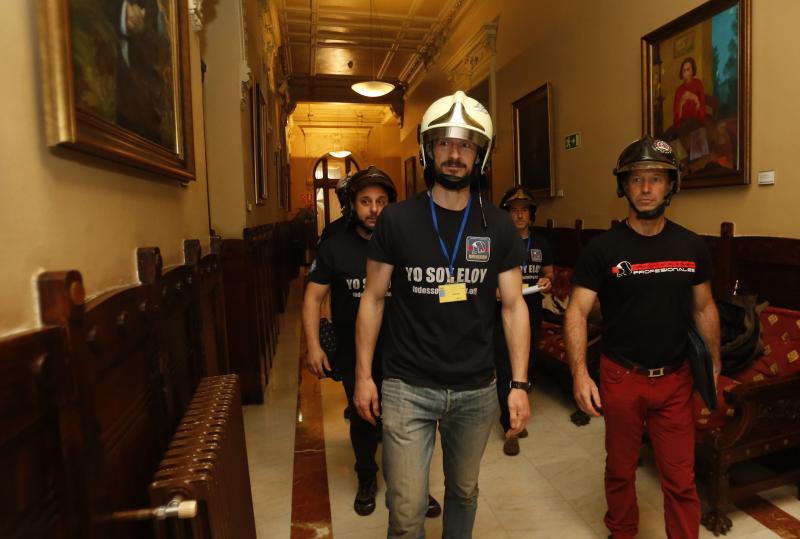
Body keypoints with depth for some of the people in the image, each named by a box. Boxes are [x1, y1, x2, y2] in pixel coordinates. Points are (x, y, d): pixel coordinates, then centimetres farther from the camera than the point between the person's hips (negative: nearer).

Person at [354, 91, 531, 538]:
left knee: (464, 491, 21)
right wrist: (363, 375, -2)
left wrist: (520, 384, -3)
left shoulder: (498, 227, -1)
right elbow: (374, 299, 0)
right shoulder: (397, 221, -5)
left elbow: (513, 305, 2)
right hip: (408, 388, -2)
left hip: (476, 390, 2)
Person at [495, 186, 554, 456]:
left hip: (532, 318, 5)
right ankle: (510, 428, 12)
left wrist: (547, 282, -9)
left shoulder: (541, 244, 6)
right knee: (506, 372, -2)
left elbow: (549, 275, 14)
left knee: (526, 370, 15)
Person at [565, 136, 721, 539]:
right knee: (620, 470, 16)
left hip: (675, 379, 2)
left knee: (681, 480, 8)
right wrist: (579, 371, -22)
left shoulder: (691, 246, 1)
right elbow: (577, 312, -12)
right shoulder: (603, 248, -10)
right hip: (621, 377, -2)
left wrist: (714, 365, 11)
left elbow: (704, 309, 11)